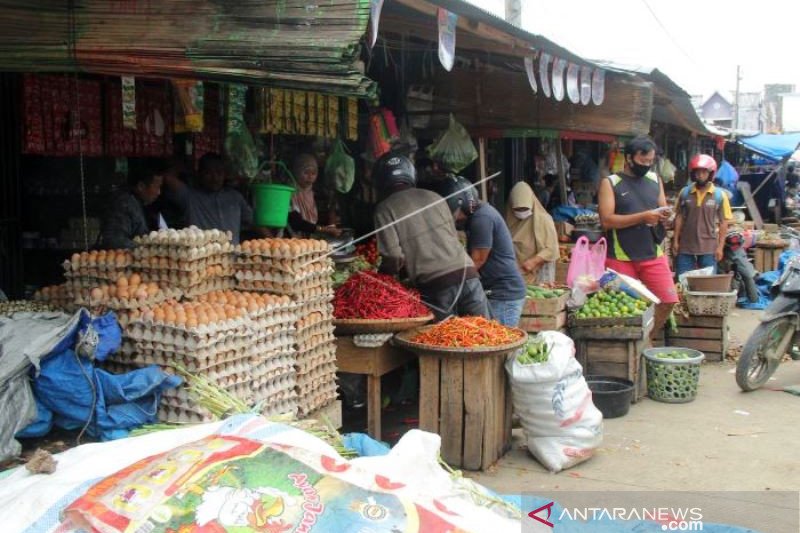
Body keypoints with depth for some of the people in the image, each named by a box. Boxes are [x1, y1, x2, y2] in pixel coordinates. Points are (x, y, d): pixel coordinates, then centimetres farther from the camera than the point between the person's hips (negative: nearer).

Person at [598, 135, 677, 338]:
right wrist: (643, 217, -17)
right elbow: (607, 220, -12)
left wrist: (664, 216, -7)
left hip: (653, 254, 4)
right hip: (621, 257, -4)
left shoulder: (655, 180, 13)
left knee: (668, 301, -1)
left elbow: (663, 209, 18)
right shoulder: (610, 183, -2)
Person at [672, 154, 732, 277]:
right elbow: (679, 218, 7)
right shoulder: (685, 192, 2)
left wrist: (720, 246, -5)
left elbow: (723, 223, -1)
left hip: (709, 248, -2)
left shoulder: (720, 195, -3)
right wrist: (675, 241, 3)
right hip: (685, 246, 2)